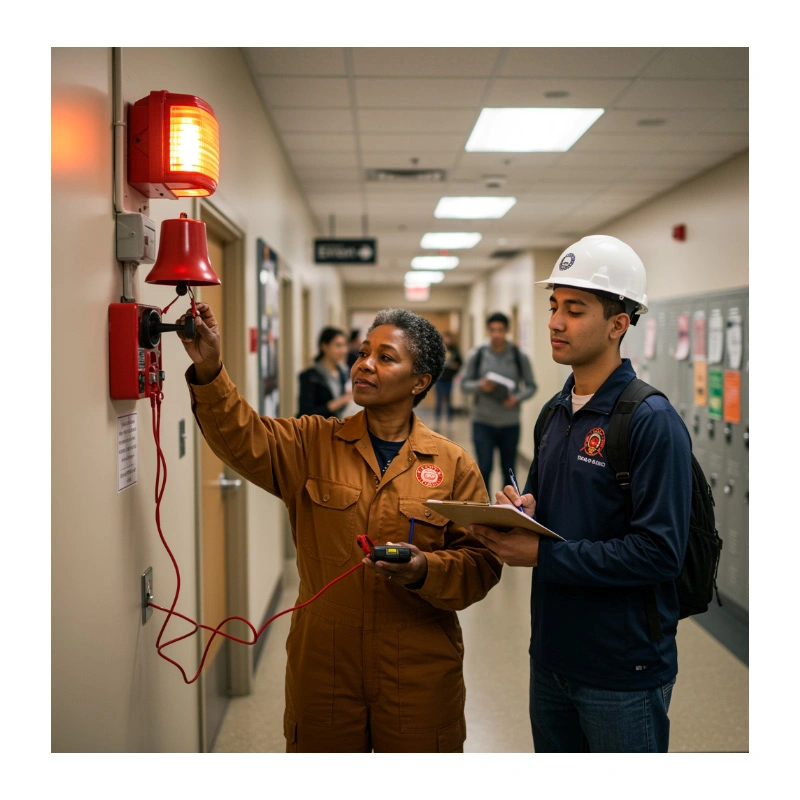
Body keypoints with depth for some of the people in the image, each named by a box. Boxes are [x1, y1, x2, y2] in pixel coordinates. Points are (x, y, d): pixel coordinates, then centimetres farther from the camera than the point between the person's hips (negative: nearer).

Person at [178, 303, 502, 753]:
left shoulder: (453, 465, -2)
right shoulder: (313, 444, 2)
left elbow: (482, 563, -4)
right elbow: (242, 438, -14)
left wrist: (424, 570, -22)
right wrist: (208, 371, -29)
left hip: (418, 676, -1)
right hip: (323, 667, 1)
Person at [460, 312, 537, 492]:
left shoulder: (519, 357, -1)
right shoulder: (478, 356, -1)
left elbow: (531, 386, 3)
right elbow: (464, 384, 3)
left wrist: (518, 397, -16)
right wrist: (479, 386, -17)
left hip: (510, 423, 1)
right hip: (483, 422, -1)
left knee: (508, 469, 10)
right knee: (484, 469, -5)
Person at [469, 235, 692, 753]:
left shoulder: (652, 422, -17)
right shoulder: (557, 413, 8)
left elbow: (659, 552, -24)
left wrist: (544, 555, -24)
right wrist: (520, 516, -6)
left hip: (622, 671, -7)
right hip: (552, 654, 7)